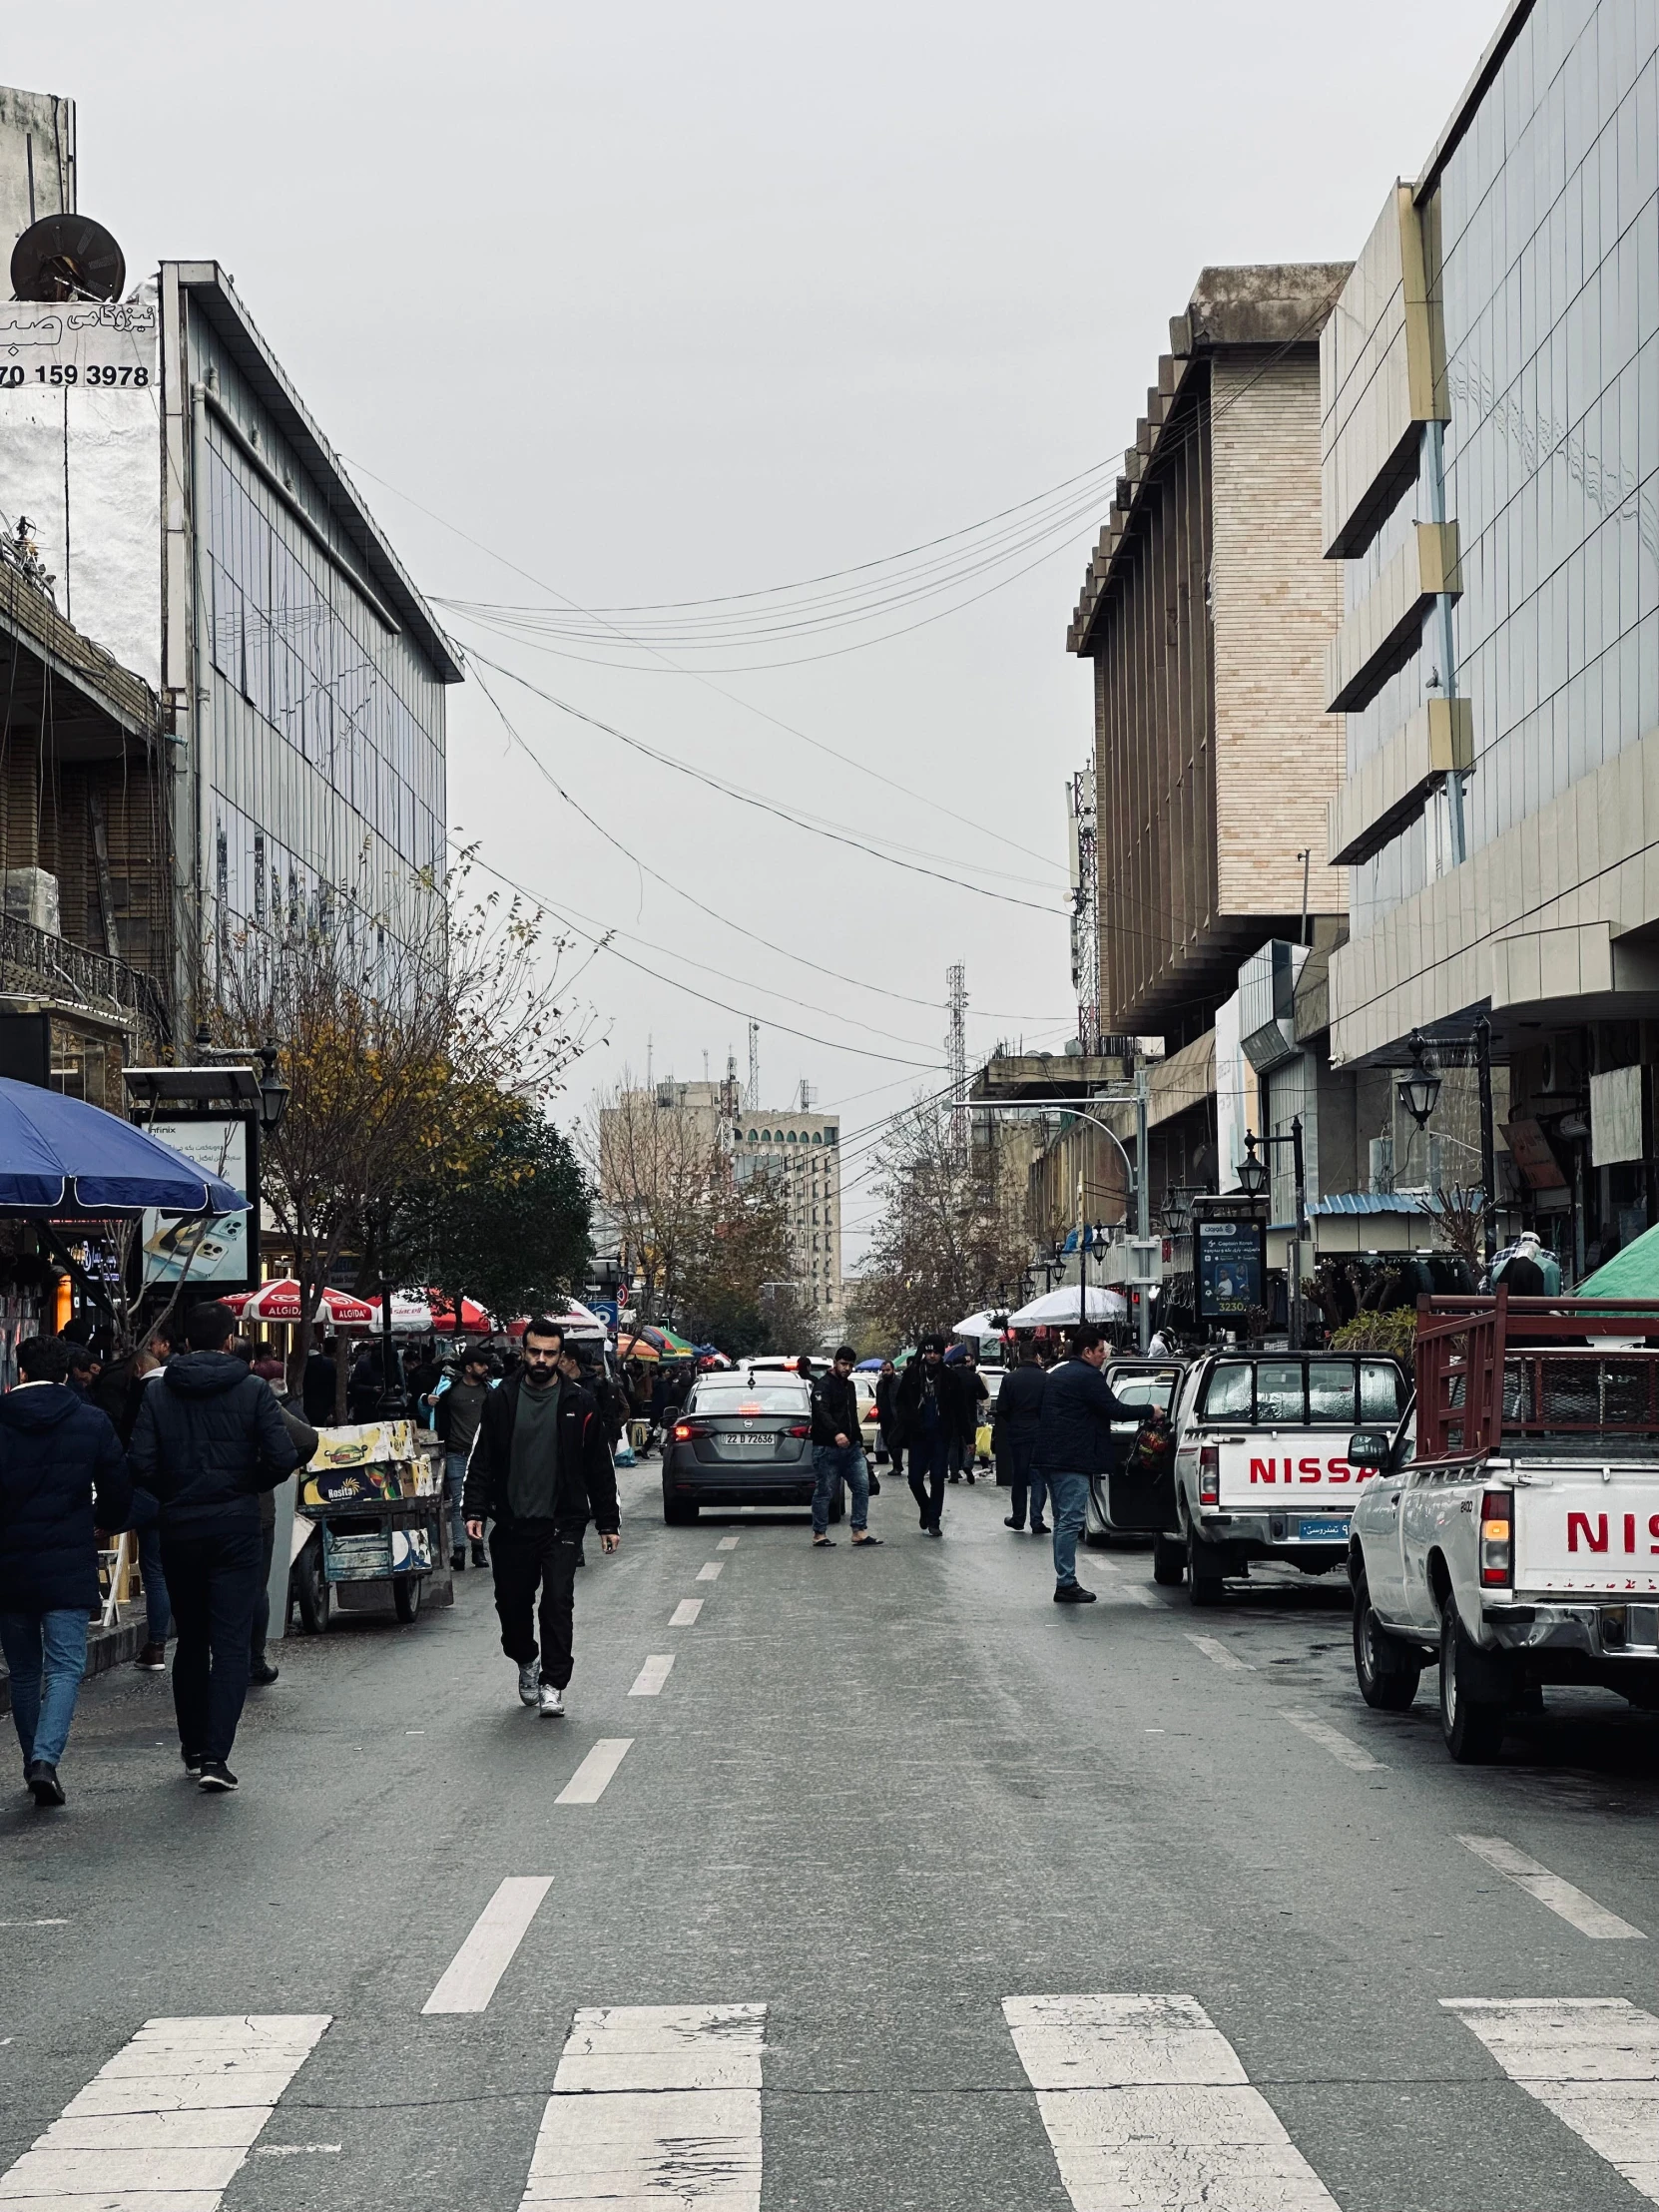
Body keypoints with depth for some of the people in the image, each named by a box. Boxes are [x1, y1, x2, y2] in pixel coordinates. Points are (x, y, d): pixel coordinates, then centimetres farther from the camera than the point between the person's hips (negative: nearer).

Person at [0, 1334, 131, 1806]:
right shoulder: (93, 1422, -1)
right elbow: (119, 1490, 4)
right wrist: (103, 1523, 24)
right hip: (69, 1564, -1)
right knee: (65, 1667, -1)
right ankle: (45, 1759, -20)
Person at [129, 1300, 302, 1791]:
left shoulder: (158, 1393, 0)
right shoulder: (253, 1390, -5)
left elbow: (141, 1465, -8)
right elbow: (283, 1457, -12)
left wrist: (172, 1495, 10)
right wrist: (249, 1486, 7)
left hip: (179, 1529, 2)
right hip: (236, 1526, -2)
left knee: (190, 1640, 16)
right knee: (231, 1642, -2)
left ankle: (193, 1748, 23)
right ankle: (215, 1755, -12)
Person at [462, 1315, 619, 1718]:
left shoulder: (579, 1403, 2)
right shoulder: (502, 1400, 3)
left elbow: (599, 1468, 6)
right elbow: (481, 1461, 5)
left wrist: (608, 1522, 5)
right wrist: (475, 1511, -6)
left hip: (562, 1522, -2)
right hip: (512, 1523, 2)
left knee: (558, 1602, -9)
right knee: (512, 1603, 10)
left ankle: (553, 1684, 0)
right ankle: (526, 1660, 37)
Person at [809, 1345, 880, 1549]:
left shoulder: (849, 1386, 20)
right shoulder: (824, 1385, -9)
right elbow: (822, 1413, -26)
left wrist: (859, 1442, 25)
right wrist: (836, 1433, -41)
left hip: (851, 1448, 8)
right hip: (828, 1449, -8)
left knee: (862, 1487, 1)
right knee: (824, 1492, -1)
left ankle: (860, 1532, 3)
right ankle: (819, 1534, 7)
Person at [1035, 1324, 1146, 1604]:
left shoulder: (1057, 1374, 19)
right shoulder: (1088, 1377, -12)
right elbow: (1116, 1411, -14)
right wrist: (1149, 1411, -2)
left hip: (1052, 1457, 10)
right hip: (1073, 1460, -10)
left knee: (1063, 1521, 14)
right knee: (1070, 1521, -9)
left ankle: (1064, 1581, 15)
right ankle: (1066, 1584, -10)